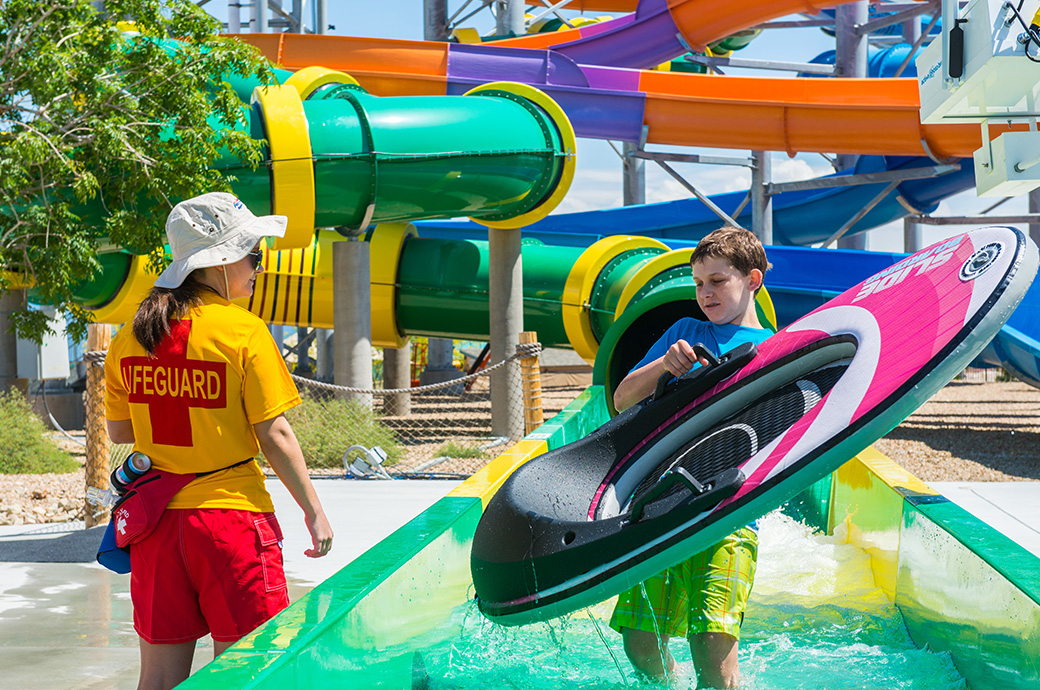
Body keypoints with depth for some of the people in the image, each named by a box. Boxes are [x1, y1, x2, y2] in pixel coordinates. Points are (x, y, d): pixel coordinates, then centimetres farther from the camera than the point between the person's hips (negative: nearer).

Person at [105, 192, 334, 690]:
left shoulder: (131, 337, 5)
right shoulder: (244, 332, -11)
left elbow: (119, 432, 11)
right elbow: (274, 436, -11)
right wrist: (314, 512, -3)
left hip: (156, 521, 5)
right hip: (230, 517, -5)